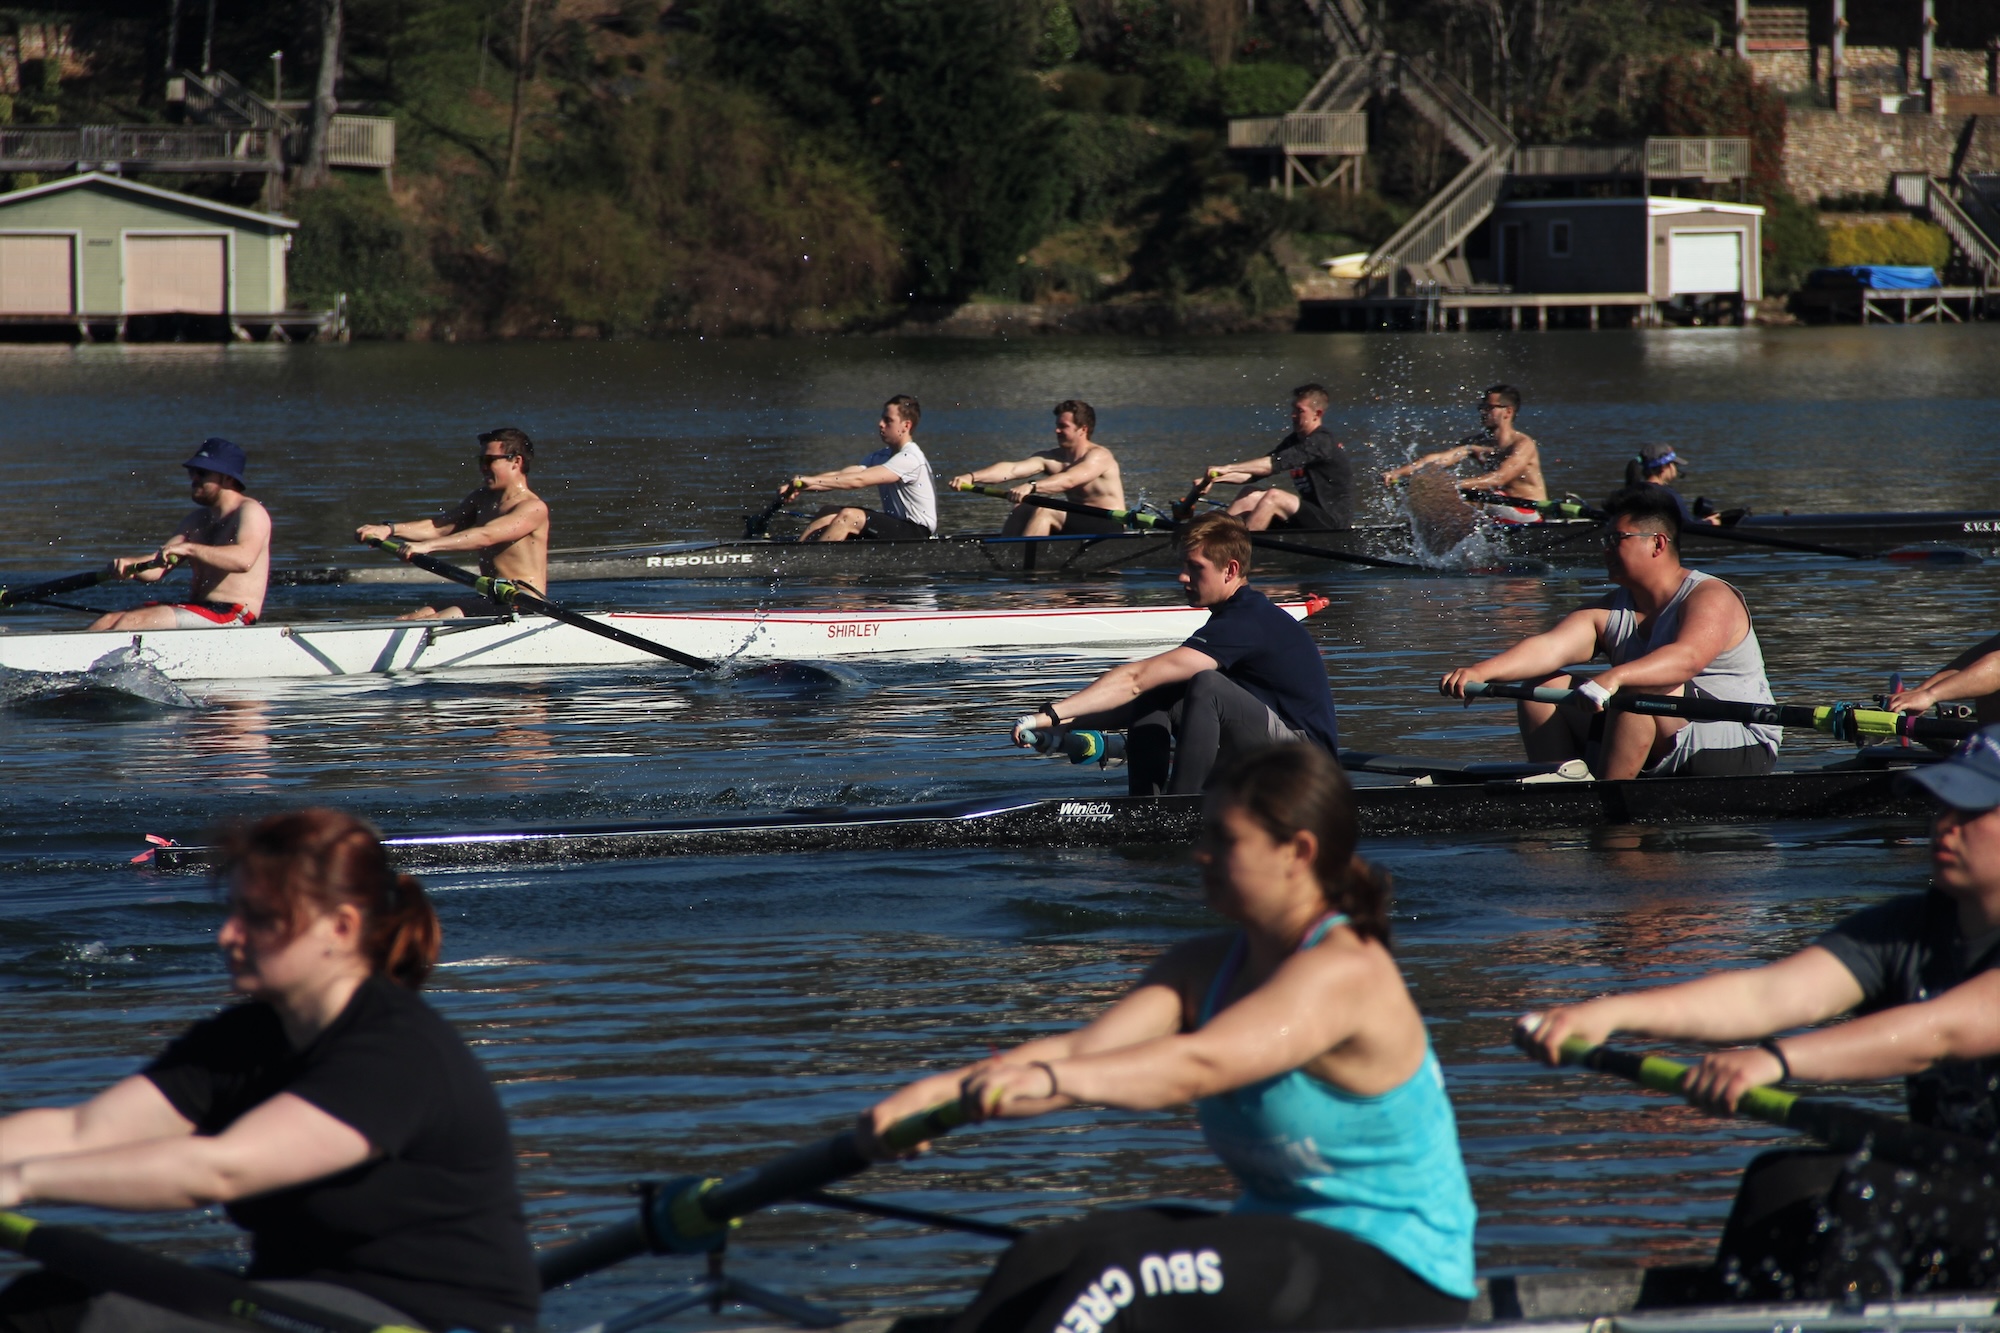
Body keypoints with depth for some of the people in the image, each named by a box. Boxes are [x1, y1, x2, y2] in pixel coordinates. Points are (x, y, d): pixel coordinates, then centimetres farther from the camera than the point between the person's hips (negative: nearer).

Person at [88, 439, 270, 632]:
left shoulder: (250, 512, -5)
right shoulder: (197, 519, 20)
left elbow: (244, 559, -27)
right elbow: (155, 569, 12)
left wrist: (189, 548, -34)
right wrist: (129, 565, -11)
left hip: (231, 616, -9)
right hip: (197, 611, 9)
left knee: (132, 621, -24)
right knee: (107, 622, -6)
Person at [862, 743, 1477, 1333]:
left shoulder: (1346, 973, -18)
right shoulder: (1208, 966, 9)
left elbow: (1199, 1065, -35)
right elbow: (1082, 1048, -7)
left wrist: (1052, 1082, -51)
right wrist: (940, 1090, -24)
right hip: (1281, 1246, 8)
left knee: (1117, 1272, -27)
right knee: (1054, 1253, -13)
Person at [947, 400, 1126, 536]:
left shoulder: (1099, 457, -14)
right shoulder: (1053, 458, 6)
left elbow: (1068, 481, -33)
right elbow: (1011, 469, -8)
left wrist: (1031, 487, -49)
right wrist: (972, 477, -22)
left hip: (1109, 528, -8)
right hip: (1080, 526, 8)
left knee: (1044, 512, -25)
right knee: (1023, 509, -6)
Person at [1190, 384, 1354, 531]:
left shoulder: (1322, 443, -16)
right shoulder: (1294, 441, 13)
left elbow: (1277, 463, -28)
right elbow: (1253, 474, 7)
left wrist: (1227, 468, -33)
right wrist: (1214, 478, -7)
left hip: (1334, 523, -9)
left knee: (1273, 496, -28)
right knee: (1250, 497, 2)